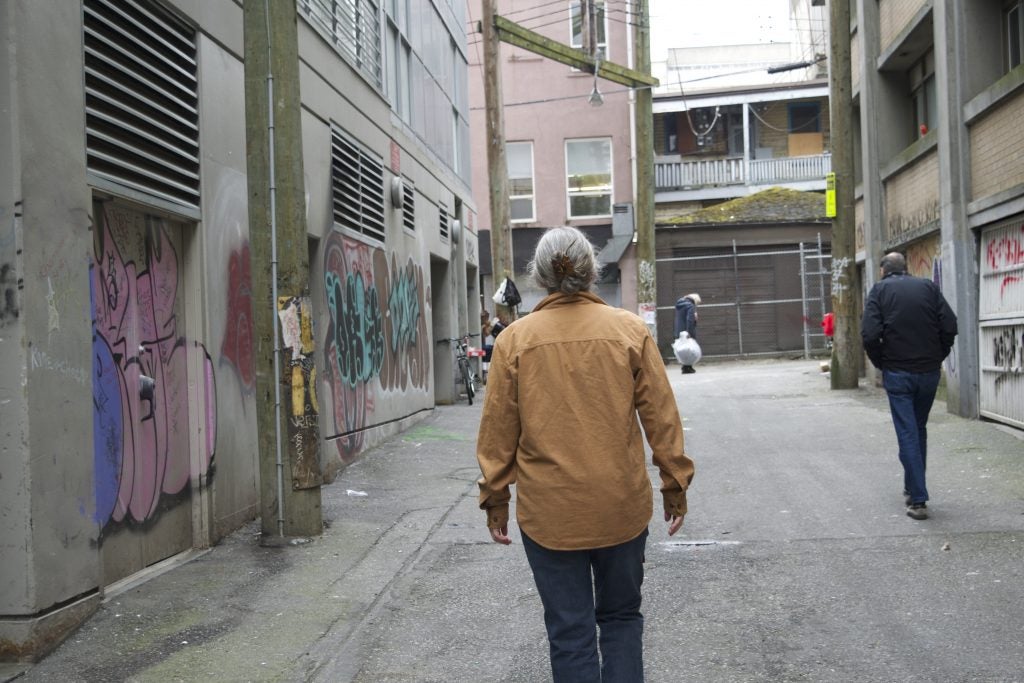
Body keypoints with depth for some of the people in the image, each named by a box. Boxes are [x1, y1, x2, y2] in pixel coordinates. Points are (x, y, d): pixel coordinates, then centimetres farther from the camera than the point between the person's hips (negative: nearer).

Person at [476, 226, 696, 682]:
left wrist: (495, 499, 9)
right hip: (622, 507, 1)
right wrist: (675, 486, 9)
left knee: (570, 632, 11)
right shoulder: (630, 330, -4)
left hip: (549, 512, -1)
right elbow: (661, 418, -1)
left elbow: (497, 430, -1)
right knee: (621, 617, 20)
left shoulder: (514, 339, -5)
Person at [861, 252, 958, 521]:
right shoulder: (929, 287, 6)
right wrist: (937, 357, 8)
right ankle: (912, 489, 29)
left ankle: (918, 499, -4)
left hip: (897, 373, -3)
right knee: (919, 430, 19)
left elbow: (870, 334, -13)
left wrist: (881, 364, 2)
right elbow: (950, 327, -3)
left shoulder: (880, 289, -1)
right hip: (929, 372, 3)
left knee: (908, 434, 0)